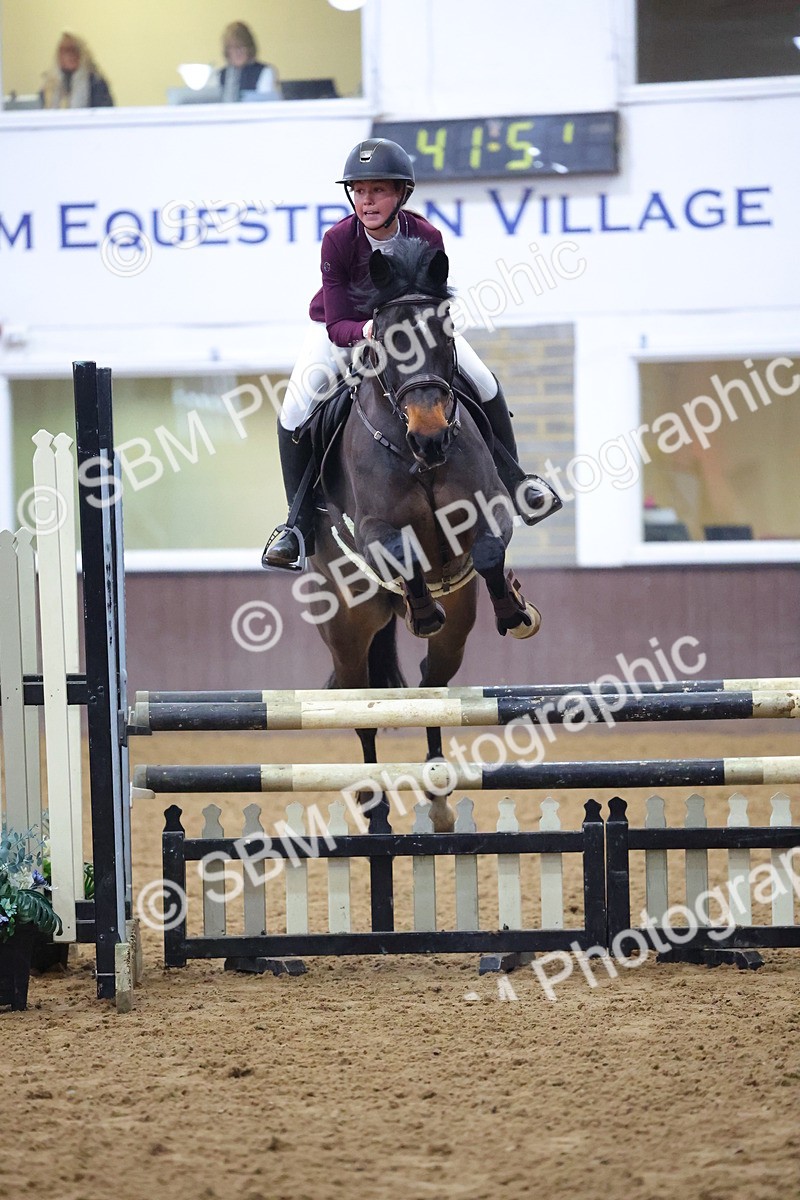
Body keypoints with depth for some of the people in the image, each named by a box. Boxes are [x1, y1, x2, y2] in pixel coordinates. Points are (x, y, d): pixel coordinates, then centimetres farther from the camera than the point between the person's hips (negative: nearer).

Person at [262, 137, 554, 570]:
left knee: (484, 382, -11)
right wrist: (367, 330, -50)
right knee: (296, 408, -23)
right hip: (344, 328, -2)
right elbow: (337, 325, -28)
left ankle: (513, 484, 10)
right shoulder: (338, 240, -29)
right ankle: (299, 522, -8)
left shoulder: (426, 237, -25)